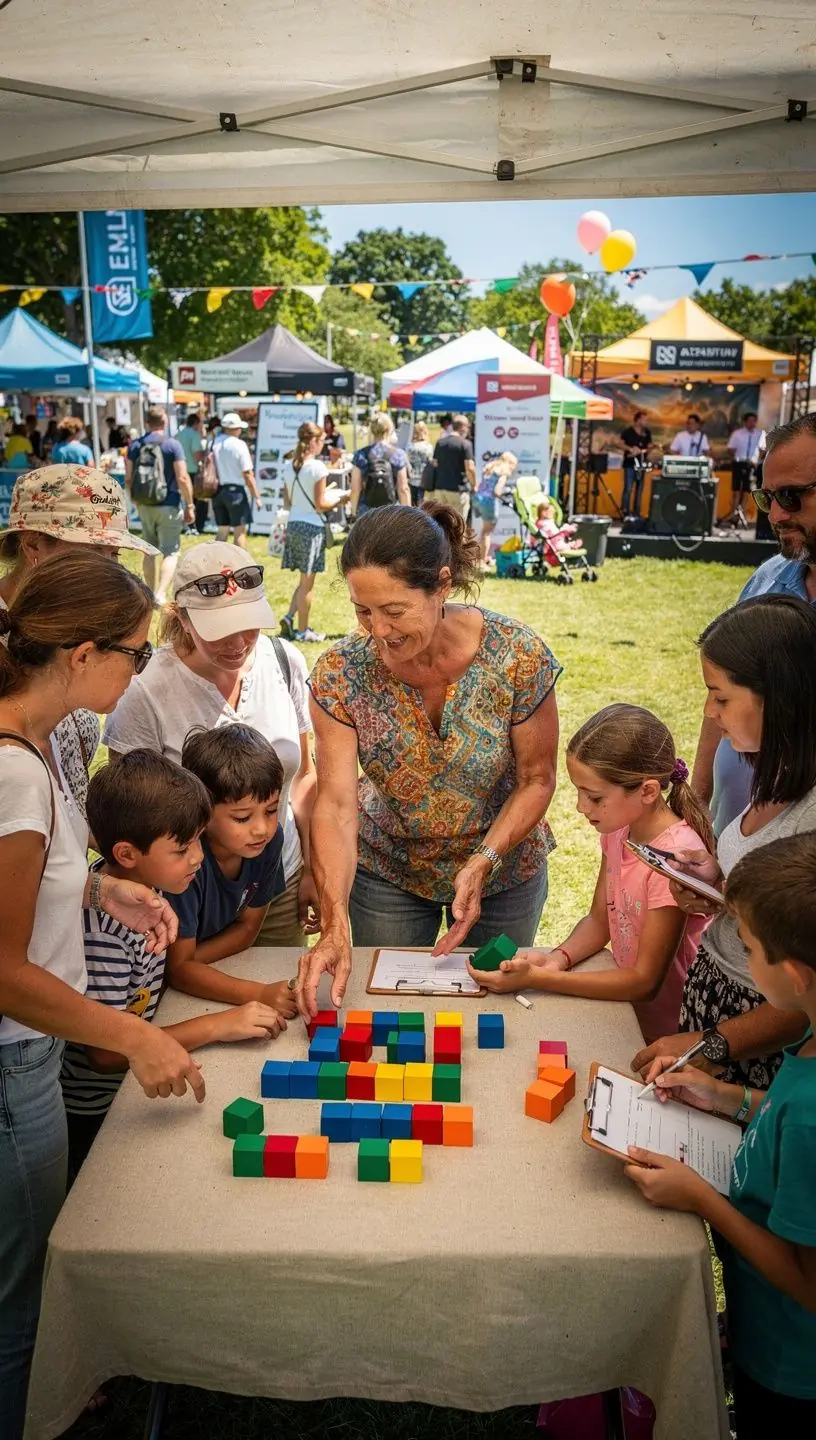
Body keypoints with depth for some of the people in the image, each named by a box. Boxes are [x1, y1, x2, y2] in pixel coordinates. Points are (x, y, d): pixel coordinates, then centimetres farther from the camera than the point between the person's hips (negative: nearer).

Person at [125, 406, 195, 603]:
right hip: (169, 506, -4)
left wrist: (135, 502, 18)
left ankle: (151, 593, 24)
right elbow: (182, 478, -13)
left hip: (144, 506, 5)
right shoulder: (172, 445, -8)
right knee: (171, 552, 1)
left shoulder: (135, 446, 4)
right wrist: (190, 505, -6)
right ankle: (161, 594, -13)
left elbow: (128, 479, 5)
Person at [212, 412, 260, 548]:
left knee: (222, 532, 13)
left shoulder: (214, 443, 4)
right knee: (240, 532, 2)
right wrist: (256, 496, -6)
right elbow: (247, 474, -13)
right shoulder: (239, 445, -12)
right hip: (236, 490, -6)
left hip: (218, 490, 6)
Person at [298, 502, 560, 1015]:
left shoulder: (518, 656, -26)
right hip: (387, 871, 1)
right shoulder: (341, 673, -23)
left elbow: (537, 780, -15)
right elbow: (335, 805, -25)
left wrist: (483, 863, -27)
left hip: (503, 864, 0)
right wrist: (335, 927, -35)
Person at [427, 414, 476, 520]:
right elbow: (470, 468, -15)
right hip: (458, 489, -6)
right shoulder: (465, 443, -9)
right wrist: (474, 485, 0)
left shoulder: (440, 442, 9)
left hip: (440, 488, 6)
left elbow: (435, 464, 13)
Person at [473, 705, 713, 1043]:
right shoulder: (618, 828, -3)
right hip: (625, 1011, 7)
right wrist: (557, 958, -15)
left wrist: (537, 978, -27)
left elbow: (645, 981, -23)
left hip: (661, 1036, -7)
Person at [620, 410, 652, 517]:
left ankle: (636, 512, 14)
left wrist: (646, 451, -8)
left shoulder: (647, 432, 9)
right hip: (630, 463, -6)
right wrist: (631, 449, -19)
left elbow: (649, 446, 14)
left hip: (641, 463, 6)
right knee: (628, 488, -10)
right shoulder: (627, 431, -6)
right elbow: (620, 443, -7)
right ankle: (625, 511, -5)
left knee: (639, 488, 8)